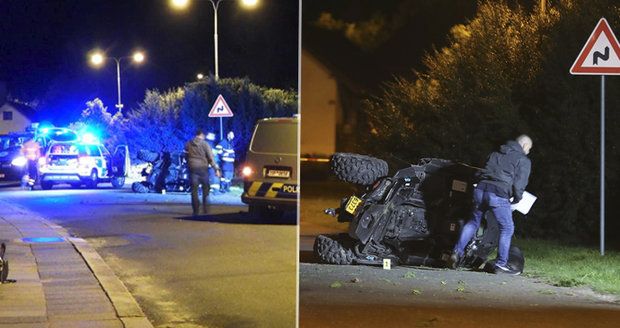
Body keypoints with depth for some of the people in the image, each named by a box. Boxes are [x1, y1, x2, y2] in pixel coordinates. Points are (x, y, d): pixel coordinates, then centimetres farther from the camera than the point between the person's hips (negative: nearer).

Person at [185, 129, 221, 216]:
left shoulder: (188, 144, 6)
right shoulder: (204, 144, -4)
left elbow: (186, 156, 11)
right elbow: (211, 158, -8)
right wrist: (216, 169, -7)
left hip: (192, 168, 2)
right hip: (203, 168, -2)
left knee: (194, 190, 2)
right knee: (205, 189, 9)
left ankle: (195, 210, -3)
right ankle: (205, 209, 6)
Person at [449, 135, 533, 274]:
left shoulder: (495, 154, 26)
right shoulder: (523, 160, 7)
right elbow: (519, 184, 0)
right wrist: (517, 199, 16)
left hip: (480, 189, 6)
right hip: (499, 195, -6)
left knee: (473, 222, 22)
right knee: (507, 228, 8)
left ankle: (457, 252, 14)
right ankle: (501, 264, 8)